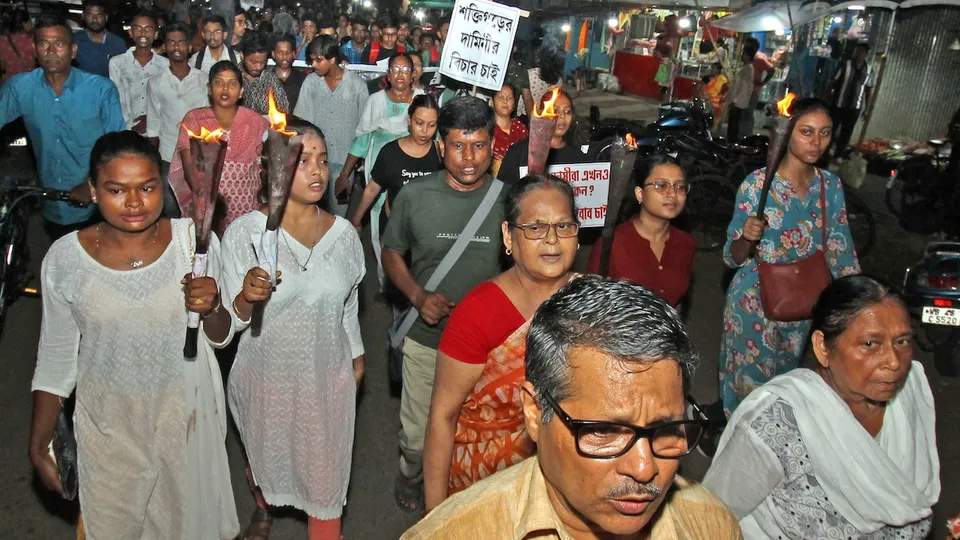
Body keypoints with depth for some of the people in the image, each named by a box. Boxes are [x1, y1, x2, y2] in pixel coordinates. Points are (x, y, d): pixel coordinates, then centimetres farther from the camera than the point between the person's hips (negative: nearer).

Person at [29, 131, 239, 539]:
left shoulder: (194, 240, -13)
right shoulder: (65, 257, -12)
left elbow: (221, 337, -4)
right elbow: (55, 359, 0)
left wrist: (211, 308, -25)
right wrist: (39, 445, 2)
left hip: (185, 413, 0)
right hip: (109, 424, 0)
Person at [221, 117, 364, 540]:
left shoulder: (343, 234, -7)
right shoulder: (244, 233, -16)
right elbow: (227, 322, -14)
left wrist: (356, 355, 17)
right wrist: (246, 299, -34)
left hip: (328, 374, 1)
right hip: (266, 374, 0)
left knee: (325, 469, 13)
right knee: (264, 456, 26)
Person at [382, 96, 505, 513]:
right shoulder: (415, 197, -9)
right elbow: (392, 254, 3)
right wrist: (419, 296, -13)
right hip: (426, 341, 0)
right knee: (416, 435, 16)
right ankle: (410, 477, 51)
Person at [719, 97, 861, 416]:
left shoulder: (831, 186, -4)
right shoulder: (758, 184, -17)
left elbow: (839, 248, 8)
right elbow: (733, 258, -14)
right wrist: (746, 237, -34)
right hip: (755, 303, -5)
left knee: (784, 380, 23)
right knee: (750, 381, 7)